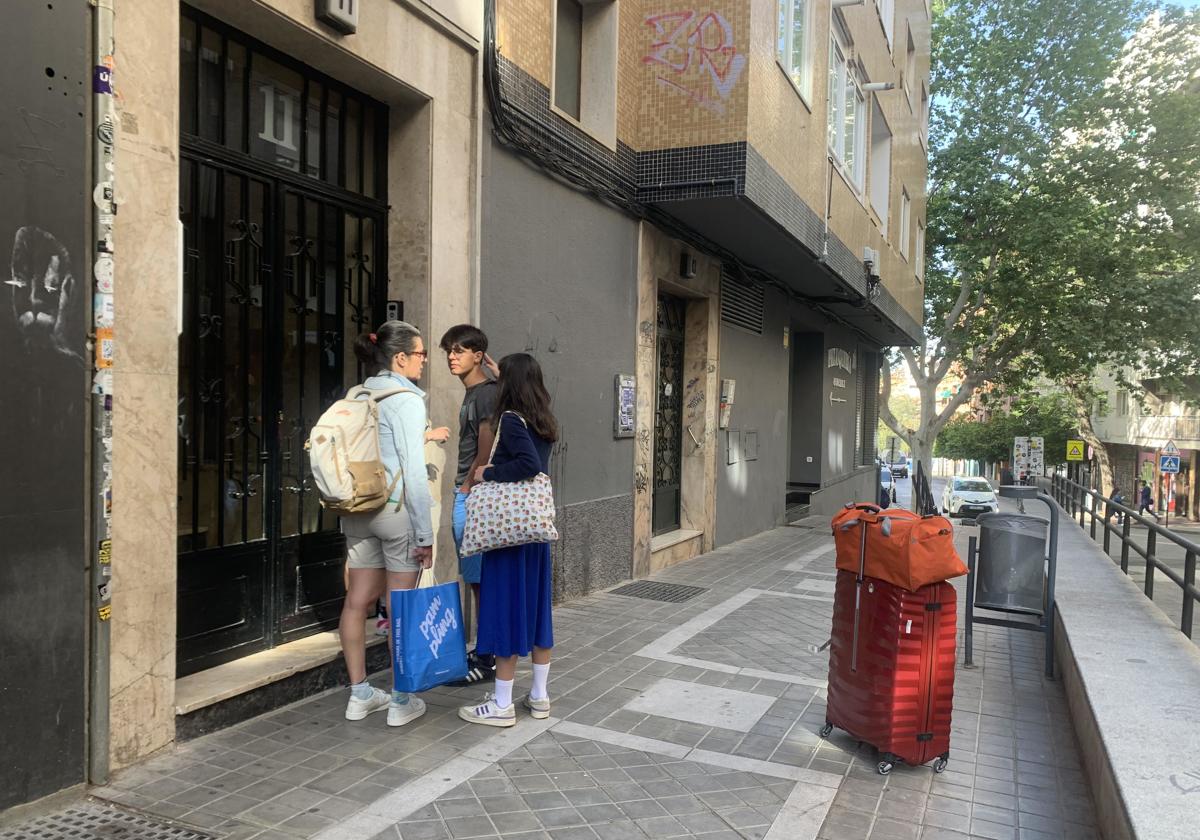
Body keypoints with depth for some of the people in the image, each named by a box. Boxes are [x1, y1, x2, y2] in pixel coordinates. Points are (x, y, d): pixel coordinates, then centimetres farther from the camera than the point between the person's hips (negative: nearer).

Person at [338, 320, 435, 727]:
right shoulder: (406, 399, -12)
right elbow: (413, 470, -17)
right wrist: (424, 533, -14)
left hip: (358, 508, 7)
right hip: (396, 509, -7)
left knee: (358, 600, 11)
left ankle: (360, 694, 22)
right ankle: (401, 702, 12)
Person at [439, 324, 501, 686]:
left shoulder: (486, 393, -12)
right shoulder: (471, 395, 18)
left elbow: (485, 452, -16)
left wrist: (467, 487, -10)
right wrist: (461, 486, 15)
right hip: (466, 495, 10)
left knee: (481, 580, -5)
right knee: (477, 580, 14)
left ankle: (486, 661, 2)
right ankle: (484, 651, 23)